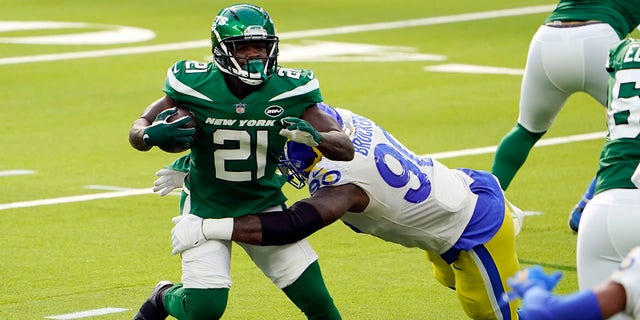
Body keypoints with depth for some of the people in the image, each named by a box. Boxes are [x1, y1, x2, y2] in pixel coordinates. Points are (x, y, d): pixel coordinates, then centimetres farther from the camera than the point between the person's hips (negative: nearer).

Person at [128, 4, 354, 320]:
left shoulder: (289, 91, -15)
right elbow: (138, 130, -7)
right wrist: (151, 134, -33)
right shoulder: (196, 86, -18)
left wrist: (315, 137, -36)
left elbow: (346, 149, -13)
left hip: (264, 207, 2)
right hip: (207, 207, -2)